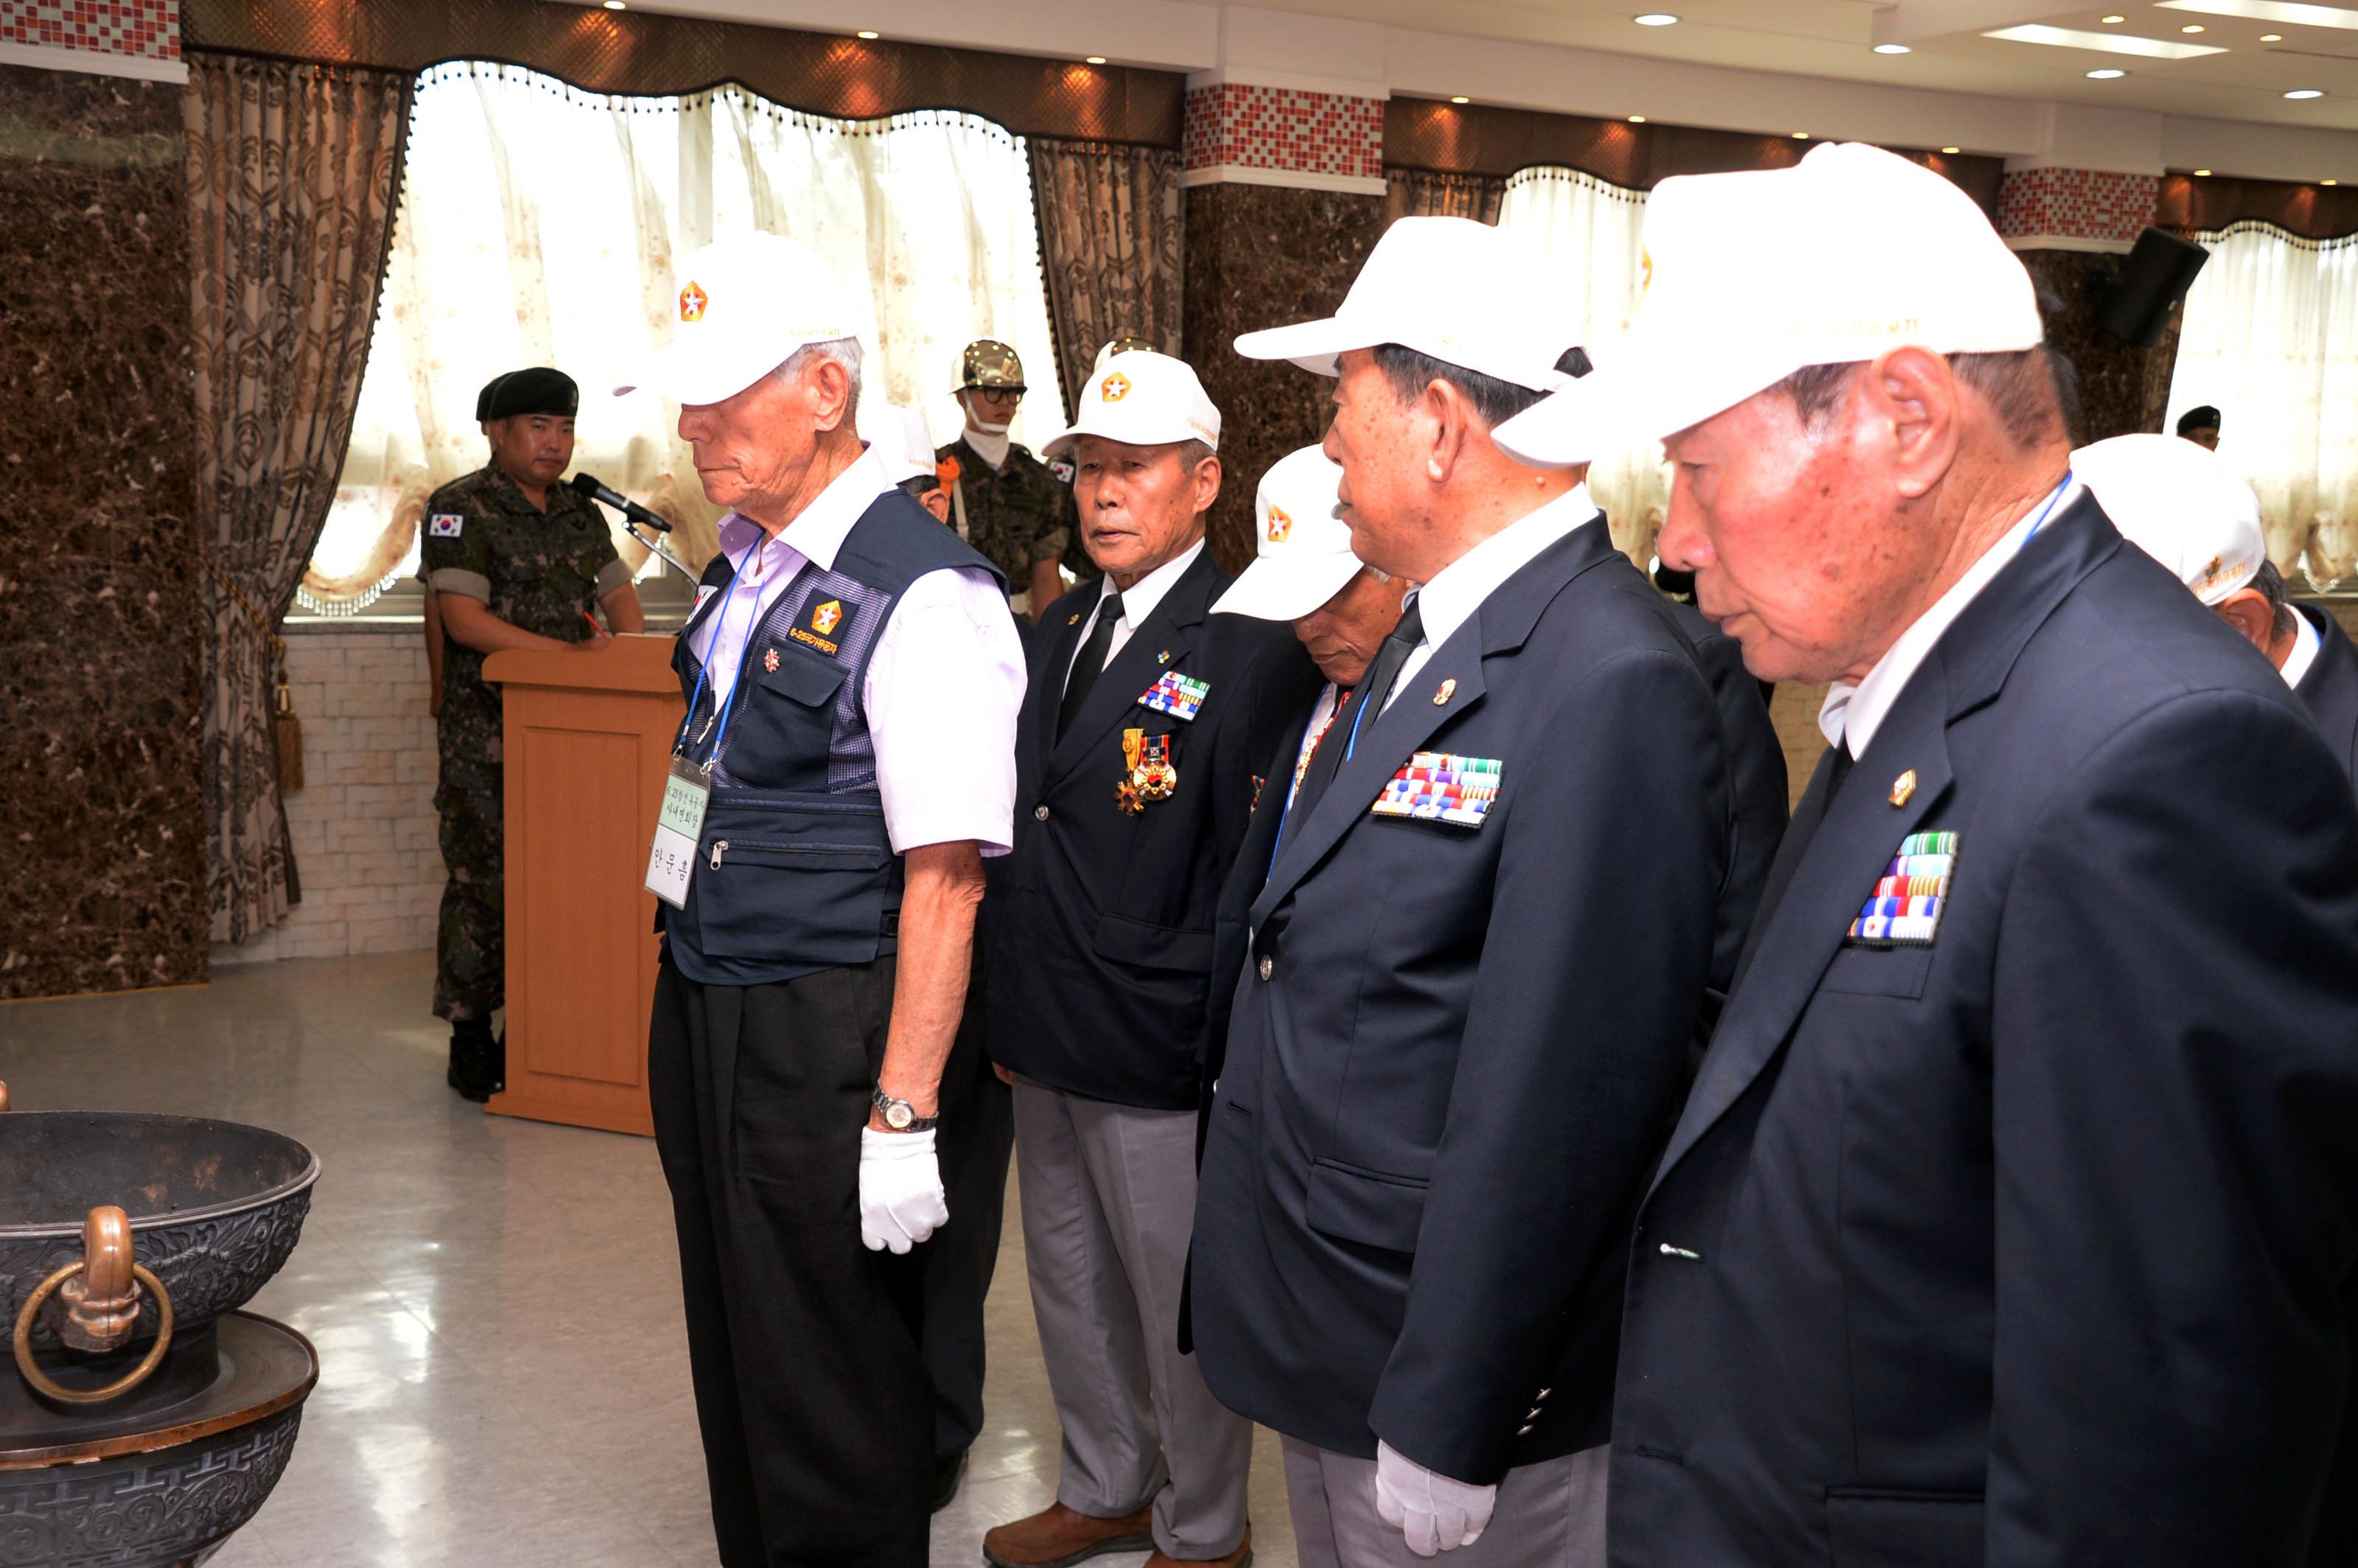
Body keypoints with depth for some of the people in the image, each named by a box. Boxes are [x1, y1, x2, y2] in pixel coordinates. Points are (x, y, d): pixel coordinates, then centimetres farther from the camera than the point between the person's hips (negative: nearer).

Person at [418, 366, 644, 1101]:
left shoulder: (580, 515, 16)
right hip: (484, 733, -6)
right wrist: (571, 653, -17)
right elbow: (464, 619, -14)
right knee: (483, 881, -4)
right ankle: (471, 1041, 5)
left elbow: (619, 595, 17)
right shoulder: (459, 508, -5)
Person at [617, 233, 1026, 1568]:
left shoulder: (925, 599, -19)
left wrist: (903, 1115, -24)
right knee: (734, 1353, 21)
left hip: (828, 1044, -9)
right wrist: (690, 995, 17)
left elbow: (945, 879, -22)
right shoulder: (746, 565, 8)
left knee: (829, 1388, 4)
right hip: (703, 1010, 9)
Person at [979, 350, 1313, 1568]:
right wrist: (1014, 1005, 12)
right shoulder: (1062, 626, 10)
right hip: (1046, 1034, 8)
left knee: (1179, 1301, 8)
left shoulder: (1250, 648, -15)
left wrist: (1191, 1020, -17)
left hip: (1156, 1056, -8)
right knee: (1070, 1282, 22)